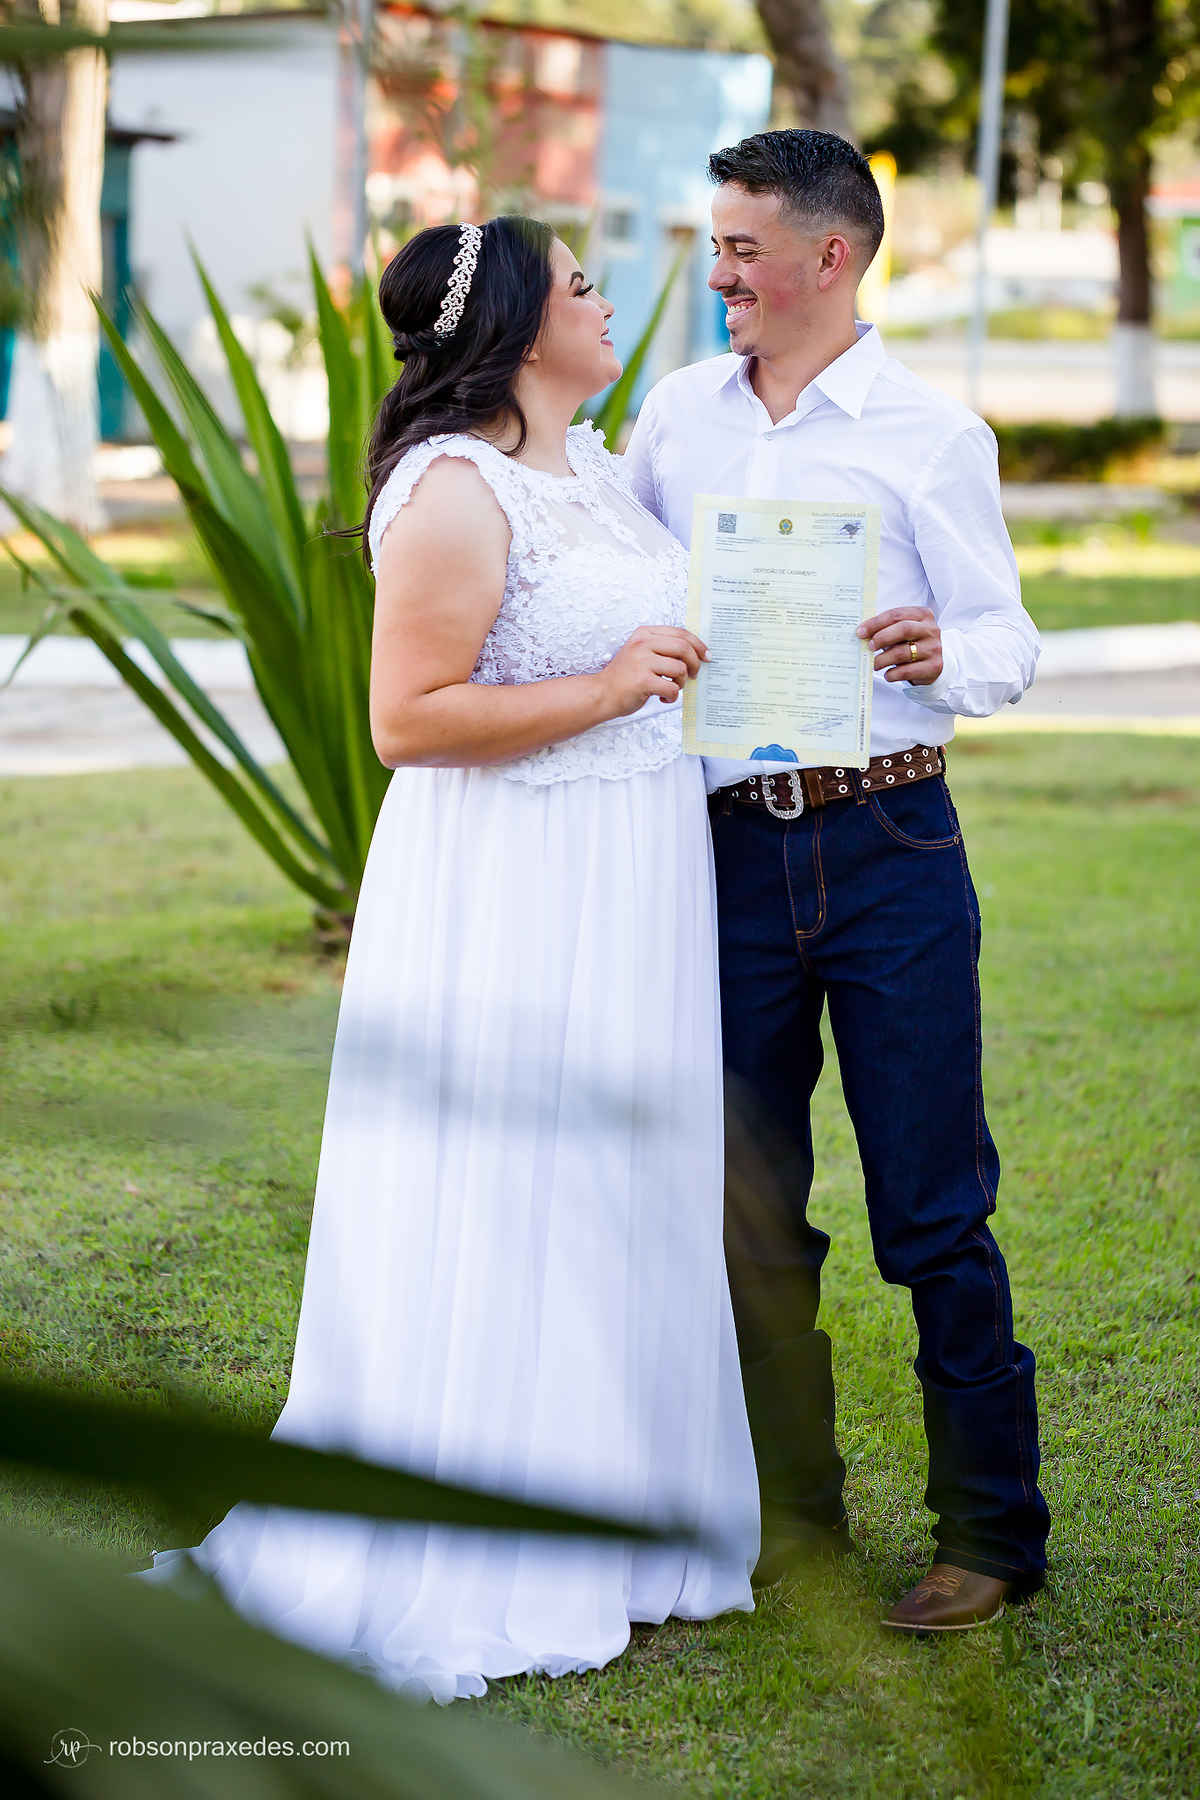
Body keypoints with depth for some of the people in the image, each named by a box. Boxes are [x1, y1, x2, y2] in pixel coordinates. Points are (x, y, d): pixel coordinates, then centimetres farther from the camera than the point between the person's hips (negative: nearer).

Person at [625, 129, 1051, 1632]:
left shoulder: (930, 434, 0)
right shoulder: (674, 415, 11)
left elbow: (1008, 642, -2)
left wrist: (942, 655, -22)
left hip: (889, 847, -4)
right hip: (730, 853, 4)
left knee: (933, 1208, -1)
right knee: (750, 1210, 9)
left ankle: (989, 1531, 9)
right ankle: (792, 1515, 22)